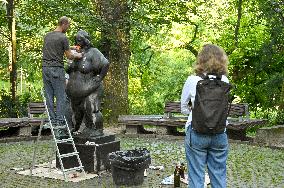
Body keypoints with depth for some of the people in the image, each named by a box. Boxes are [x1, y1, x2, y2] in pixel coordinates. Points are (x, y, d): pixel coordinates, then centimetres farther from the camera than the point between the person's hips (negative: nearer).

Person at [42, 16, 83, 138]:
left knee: (49, 96, 8)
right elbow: (69, 56, -5)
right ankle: (59, 122, -2)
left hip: (45, 68, 7)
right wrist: (77, 56, 16)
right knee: (60, 96, -1)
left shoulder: (47, 36, 14)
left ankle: (52, 121, 10)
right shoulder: (63, 38, -8)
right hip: (57, 69, -7)